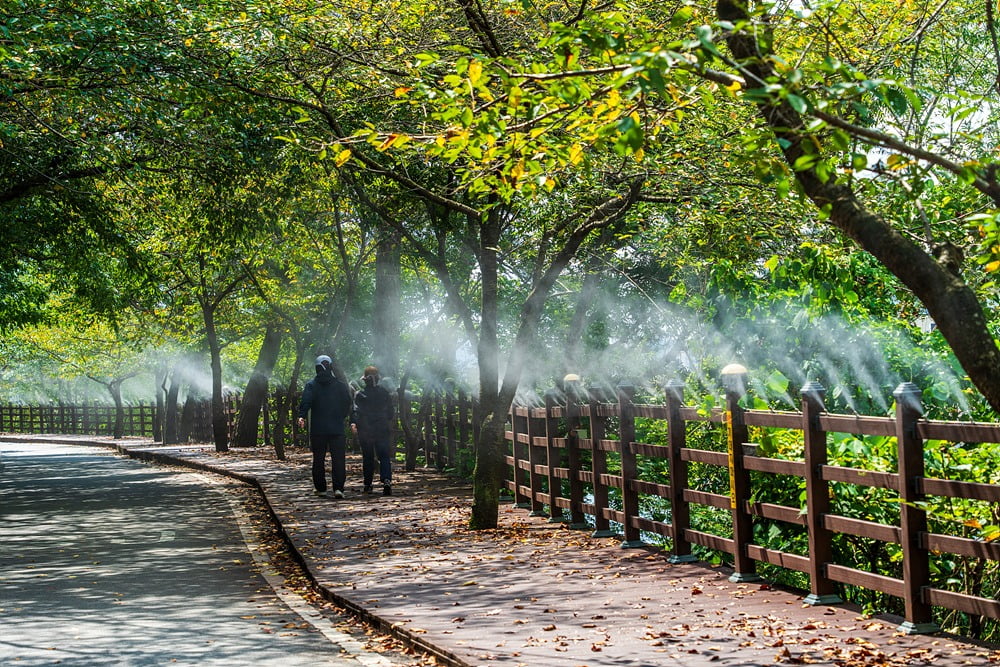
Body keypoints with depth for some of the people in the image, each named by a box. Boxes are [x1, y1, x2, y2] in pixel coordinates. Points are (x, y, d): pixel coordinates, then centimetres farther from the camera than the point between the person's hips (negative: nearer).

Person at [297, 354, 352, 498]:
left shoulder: (311, 385, 2)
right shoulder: (340, 385, 6)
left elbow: (306, 401, -15)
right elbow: (347, 405, 8)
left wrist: (302, 416, -24)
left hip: (317, 429, 0)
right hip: (337, 429, 0)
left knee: (318, 460, 10)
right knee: (338, 459, -2)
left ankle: (321, 489, 13)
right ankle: (338, 488, -14)